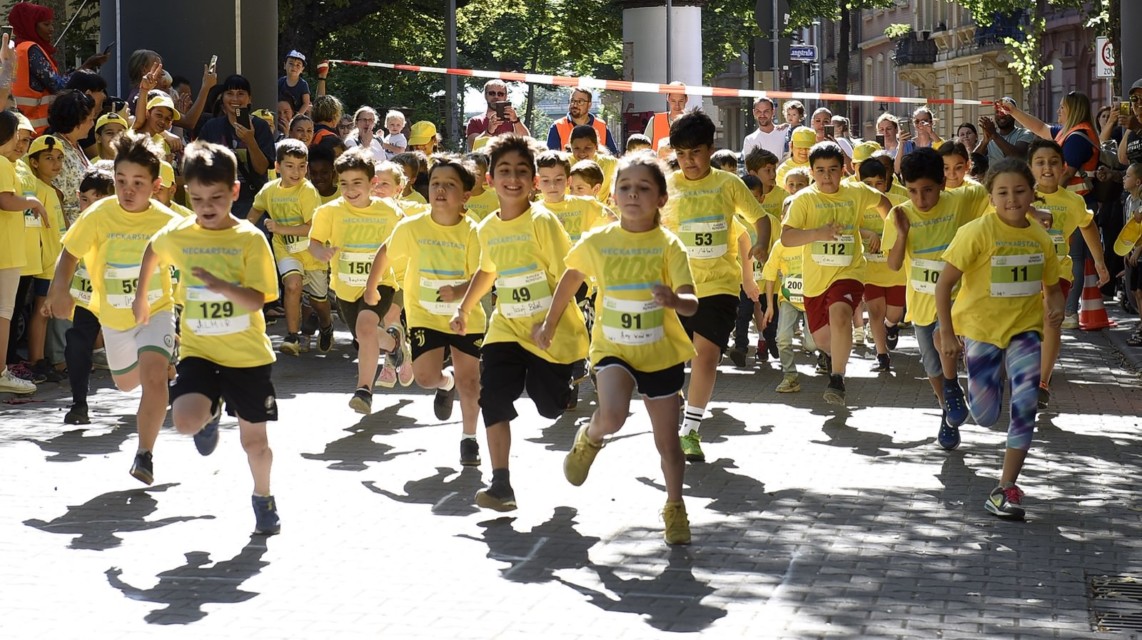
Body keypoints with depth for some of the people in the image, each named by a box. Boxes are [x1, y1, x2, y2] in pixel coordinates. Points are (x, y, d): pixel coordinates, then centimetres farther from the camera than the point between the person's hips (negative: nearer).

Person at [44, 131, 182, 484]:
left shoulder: (167, 221, -20)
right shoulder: (98, 216, -20)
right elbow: (70, 253, -7)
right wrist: (60, 289, -24)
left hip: (156, 312, -3)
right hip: (114, 316, 3)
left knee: (154, 377, -25)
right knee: (126, 382, 24)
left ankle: (145, 453, -11)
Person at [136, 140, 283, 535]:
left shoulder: (250, 240, -10)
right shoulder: (177, 235, -1)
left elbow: (257, 299, -16)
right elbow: (153, 252, 22)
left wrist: (223, 286, -33)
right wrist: (141, 297, 26)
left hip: (248, 355, -2)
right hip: (199, 351, 2)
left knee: (254, 439, 6)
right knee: (184, 421, -21)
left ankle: (263, 499, 35)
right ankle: (211, 415, 17)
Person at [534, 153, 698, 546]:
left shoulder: (669, 245, -12)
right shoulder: (597, 242, -6)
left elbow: (691, 303, -21)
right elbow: (572, 276, 15)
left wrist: (675, 300, -44)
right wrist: (551, 322, 21)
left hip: (661, 354, 0)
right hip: (613, 348, 0)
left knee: (667, 441, 8)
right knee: (612, 416, -27)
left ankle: (674, 507, 31)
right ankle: (589, 439, 8)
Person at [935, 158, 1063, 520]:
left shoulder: (1041, 238, -1)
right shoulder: (978, 232, -15)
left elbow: (1052, 287, 13)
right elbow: (944, 283, -13)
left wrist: (1055, 309, -10)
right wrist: (947, 334, -15)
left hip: (1024, 330, 3)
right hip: (981, 328, -3)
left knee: (1025, 405, -14)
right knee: (985, 417, 3)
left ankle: (1006, 488, -5)